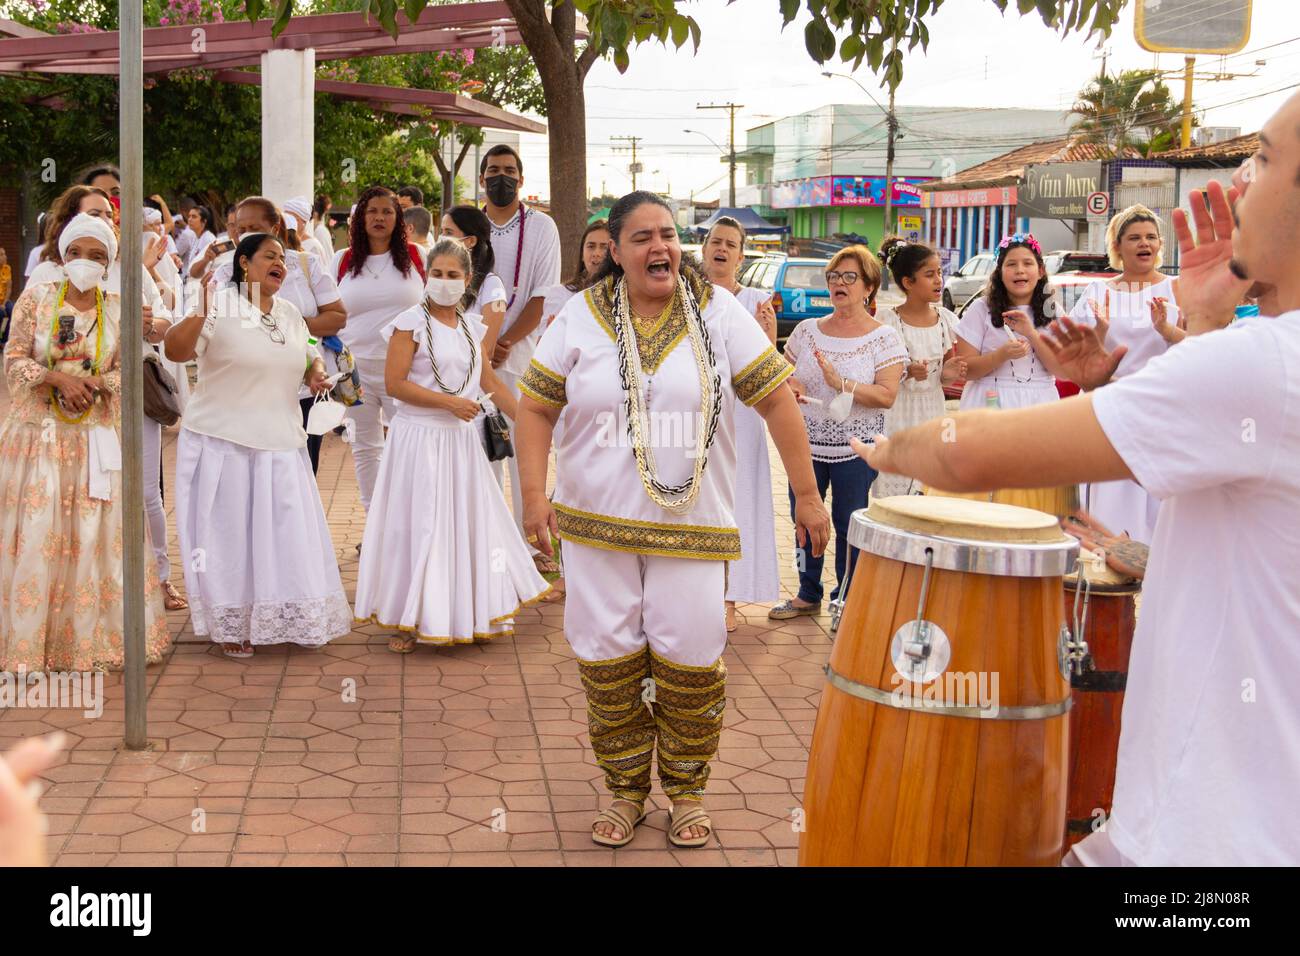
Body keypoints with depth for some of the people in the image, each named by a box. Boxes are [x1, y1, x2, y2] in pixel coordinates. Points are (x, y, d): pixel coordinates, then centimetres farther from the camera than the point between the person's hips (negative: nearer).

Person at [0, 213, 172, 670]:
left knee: (97, 535, 2)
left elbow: (127, 371, 2)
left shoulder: (118, 309, 4)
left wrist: (94, 383, -17)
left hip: (97, 439, 1)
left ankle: (94, 635, 12)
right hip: (38, 434, -1)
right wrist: (61, 379, -18)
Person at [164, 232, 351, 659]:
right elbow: (175, 351, -21)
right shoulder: (219, 306, -9)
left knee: (286, 535, 8)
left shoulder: (290, 314, 11)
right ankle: (232, 625, 18)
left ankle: (280, 619, 23)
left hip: (281, 446, 5)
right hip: (223, 444, -5)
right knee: (229, 535, 4)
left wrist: (316, 372, 3)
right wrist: (199, 313, -39)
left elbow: (310, 357, 26)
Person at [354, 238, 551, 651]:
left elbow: (489, 381, 16)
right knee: (420, 528, -2)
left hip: (462, 439, 6)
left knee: (469, 520, 11)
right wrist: (450, 402, -17)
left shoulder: (471, 325, 9)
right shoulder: (412, 323, -9)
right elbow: (395, 384, -15)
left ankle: (477, 612, 24)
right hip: (420, 436, -6)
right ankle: (409, 621, 9)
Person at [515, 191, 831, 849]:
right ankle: (626, 791, 23)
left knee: (689, 660, 1)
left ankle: (686, 791, 22)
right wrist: (534, 494, -8)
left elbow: (775, 399, -1)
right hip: (596, 523, 1)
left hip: (691, 524, -1)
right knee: (607, 661, 5)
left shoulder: (717, 311, -2)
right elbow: (537, 406, 3)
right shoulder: (582, 317, 0)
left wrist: (806, 494, -3)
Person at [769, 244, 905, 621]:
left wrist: (840, 383, -25)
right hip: (807, 445, 4)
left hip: (855, 450, -4)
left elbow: (887, 395, -14)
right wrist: (789, 385, -8)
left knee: (849, 527, 3)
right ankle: (808, 595, 28)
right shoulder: (807, 330, 8)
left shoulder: (884, 338, -4)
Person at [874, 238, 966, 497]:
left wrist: (949, 374, -7)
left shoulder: (946, 320, 6)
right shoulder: (887, 320, -8)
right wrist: (907, 372, -21)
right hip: (896, 416, -4)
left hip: (931, 415, 4)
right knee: (890, 491, -7)